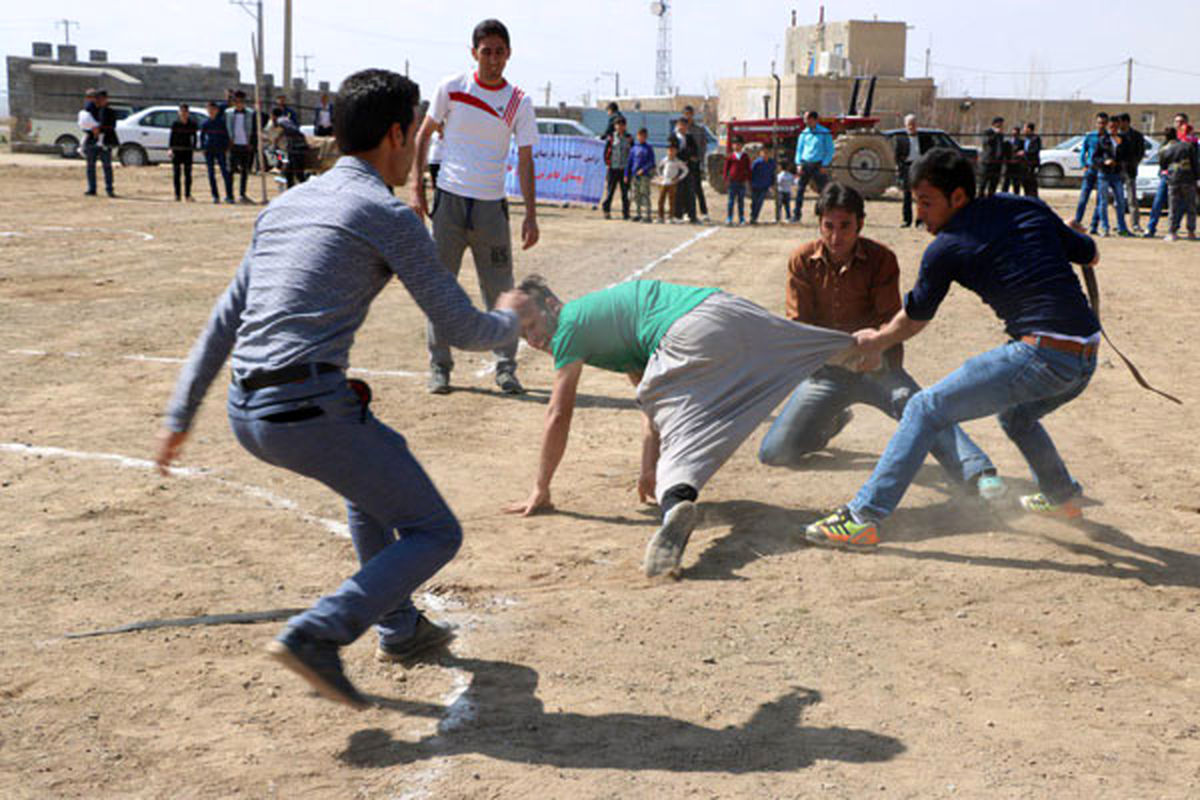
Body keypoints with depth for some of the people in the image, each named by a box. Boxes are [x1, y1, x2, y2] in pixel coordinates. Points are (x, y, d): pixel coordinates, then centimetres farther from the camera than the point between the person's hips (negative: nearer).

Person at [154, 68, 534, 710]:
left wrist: (180, 416, 24)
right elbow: (461, 330, 0)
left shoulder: (285, 206, 20)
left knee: (380, 461, 34)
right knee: (434, 535, 6)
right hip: (313, 414, -8)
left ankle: (397, 625, 36)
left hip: (247, 415, 8)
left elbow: (223, 320, 20)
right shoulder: (387, 215, -3)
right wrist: (510, 319, 22)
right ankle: (317, 635, -10)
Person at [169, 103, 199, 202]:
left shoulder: (192, 124, 0)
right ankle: (177, 195, 7)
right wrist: (170, 149, -10)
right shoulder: (175, 123, -3)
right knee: (176, 173, 2)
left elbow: (194, 137, 7)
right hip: (177, 150, -1)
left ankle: (188, 195, 6)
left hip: (187, 150, 1)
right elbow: (171, 137, -1)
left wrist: (194, 148, 1)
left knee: (188, 173, 1)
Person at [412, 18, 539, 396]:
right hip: (449, 199, 0)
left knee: (500, 291, 2)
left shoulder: (520, 102, 1)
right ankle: (439, 366, 13)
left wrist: (531, 215, -6)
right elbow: (424, 135, 9)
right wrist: (417, 188, 1)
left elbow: (525, 161, 1)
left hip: (491, 206, 0)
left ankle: (506, 367, 13)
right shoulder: (451, 88, 0)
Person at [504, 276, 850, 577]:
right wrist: (650, 471, 30)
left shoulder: (570, 326, 7)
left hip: (692, 334, -9)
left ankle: (676, 500, -52)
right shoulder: (600, 315, 31)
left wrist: (540, 491, 12)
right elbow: (654, 403, 31)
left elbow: (558, 417, 6)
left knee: (681, 431, -23)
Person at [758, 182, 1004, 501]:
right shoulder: (802, 260, -2)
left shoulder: (881, 258, -6)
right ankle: (833, 419, 23)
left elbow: (891, 320, -6)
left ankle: (976, 472, -47)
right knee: (774, 453, -7)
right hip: (827, 369, 2)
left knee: (917, 405, -35)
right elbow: (798, 325, -2)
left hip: (874, 366, -2)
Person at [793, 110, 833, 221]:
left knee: (823, 190, -2)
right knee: (799, 189, -3)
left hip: (818, 165, -3)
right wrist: (798, 163, 2)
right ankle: (797, 215, 3)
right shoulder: (804, 133, 9)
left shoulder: (824, 133, -3)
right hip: (805, 165, 3)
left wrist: (824, 165, -11)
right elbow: (799, 149, 15)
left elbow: (830, 151, -2)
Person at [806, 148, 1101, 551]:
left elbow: (914, 318, 14)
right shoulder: (1029, 207, 14)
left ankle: (862, 518, -10)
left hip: (1041, 355, -7)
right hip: (1087, 358, 7)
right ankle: (1061, 496, 50)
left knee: (926, 409, -3)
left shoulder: (946, 248, 0)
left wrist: (877, 341, 33)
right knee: (1016, 414, 35)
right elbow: (1091, 255, 23)